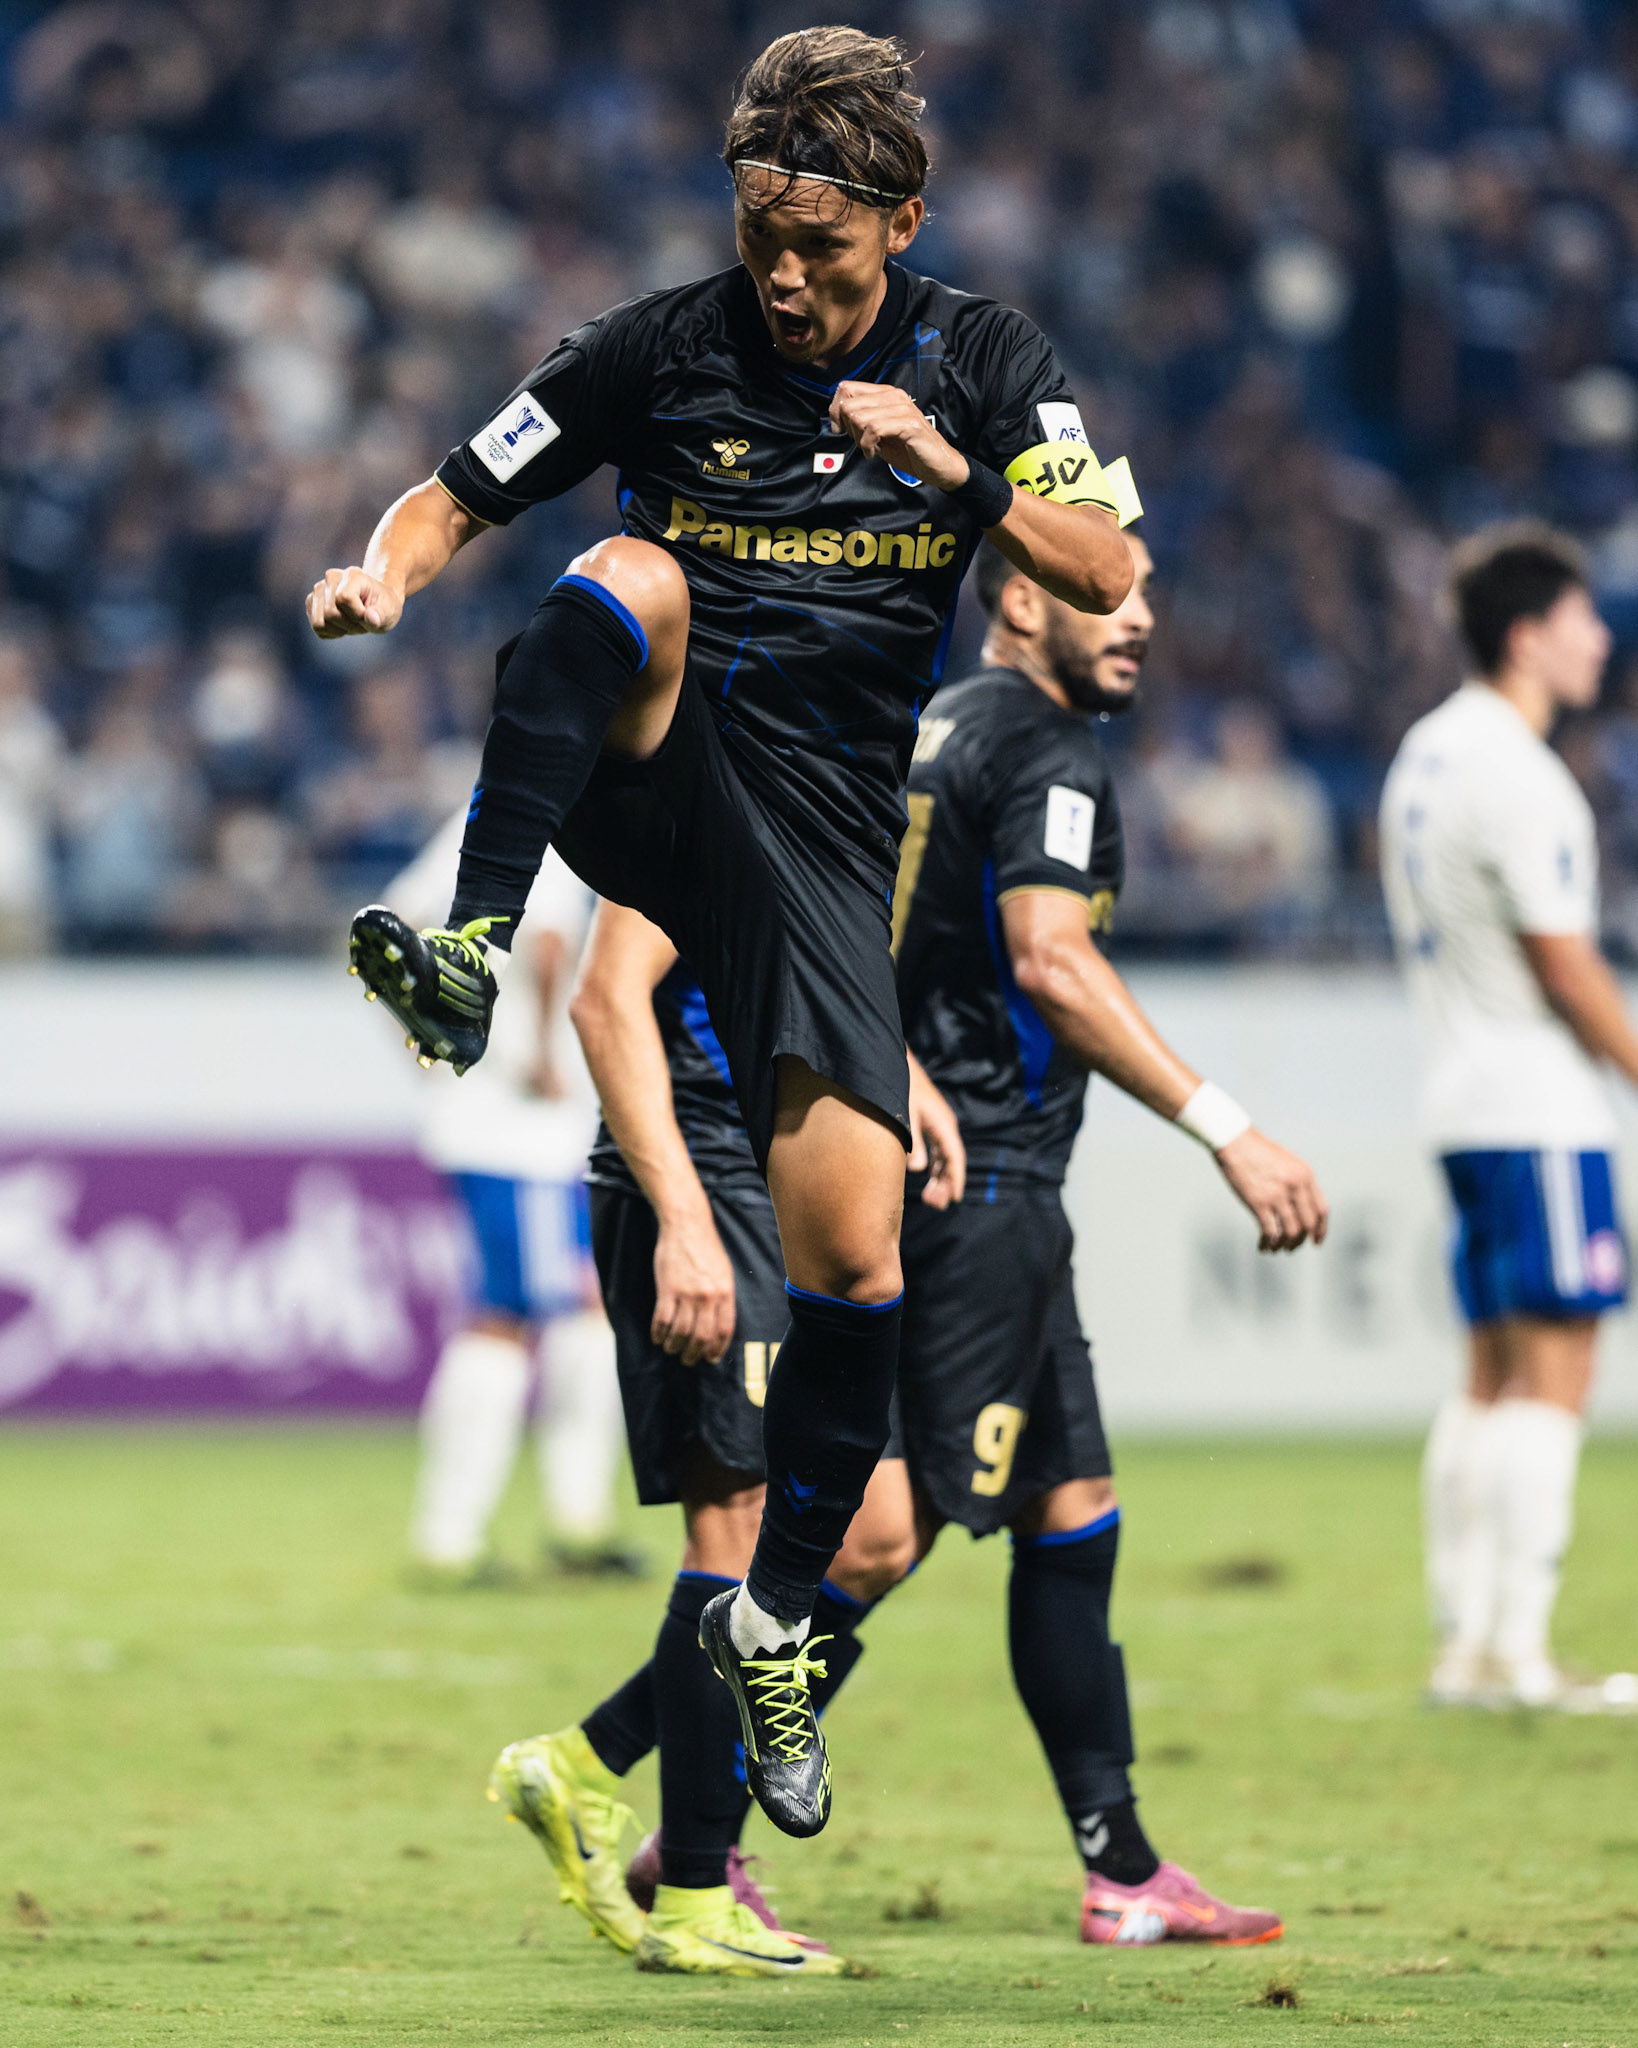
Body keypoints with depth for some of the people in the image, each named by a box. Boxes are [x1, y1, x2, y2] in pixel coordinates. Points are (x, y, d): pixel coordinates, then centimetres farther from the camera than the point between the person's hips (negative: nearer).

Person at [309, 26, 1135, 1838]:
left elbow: (1103, 576, -3)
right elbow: (460, 495, 6)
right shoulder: (662, 350, 2)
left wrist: (954, 471, -19)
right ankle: (471, 955, -46)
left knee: (855, 1255, -9)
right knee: (638, 577, -35)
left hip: (818, 828, 1)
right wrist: (388, 572, -16)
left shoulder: (983, 363, 6)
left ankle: (773, 1619, 11)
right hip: (641, 779, -1)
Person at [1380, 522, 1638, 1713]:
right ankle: (1518, 1655, -10)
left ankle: (1465, 1646, 10)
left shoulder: (1428, 752, 13)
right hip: (1539, 1109, -10)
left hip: (1463, 1100, 10)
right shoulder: (1515, 776, -16)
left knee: (1495, 1377, 11)